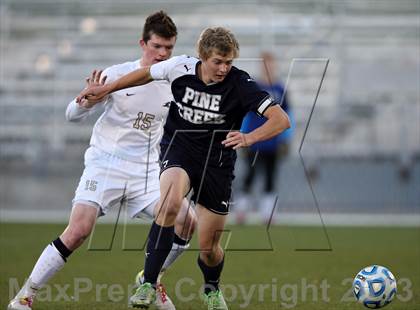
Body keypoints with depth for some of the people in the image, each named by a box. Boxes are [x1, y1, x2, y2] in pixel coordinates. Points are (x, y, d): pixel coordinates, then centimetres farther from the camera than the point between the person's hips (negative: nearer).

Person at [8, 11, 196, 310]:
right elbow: (73, 115, -5)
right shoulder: (117, 75, -7)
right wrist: (88, 100, -25)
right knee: (79, 229, -21)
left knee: (186, 220, -13)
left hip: (146, 172, 4)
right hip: (105, 164, -4)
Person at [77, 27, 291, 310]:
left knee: (209, 248, 4)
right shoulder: (181, 67, -13)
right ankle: (149, 284, -24)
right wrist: (106, 89, 15)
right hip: (179, 149, 0)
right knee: (171, 202, -34)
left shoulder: (239, 83, -21)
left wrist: (249, 138, -44)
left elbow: (281, 119, -27)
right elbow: (147, 73, 9)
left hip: (217, 162, 0)